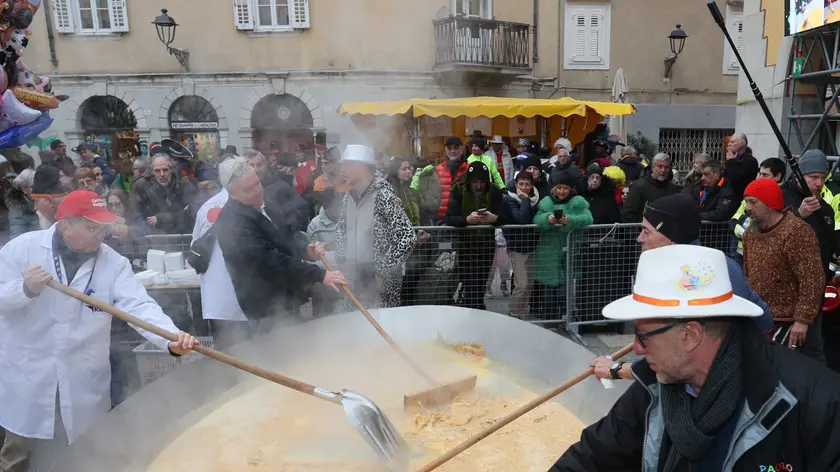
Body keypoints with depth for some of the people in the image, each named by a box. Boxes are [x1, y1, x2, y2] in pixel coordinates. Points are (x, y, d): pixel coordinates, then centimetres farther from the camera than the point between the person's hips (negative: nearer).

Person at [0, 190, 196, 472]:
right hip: (27, 376, 0)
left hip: (84, 381, 1)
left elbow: (139, 306, -20)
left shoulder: (114, 263, -8)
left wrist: (172, 338, -38)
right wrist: (26, 289, -26)